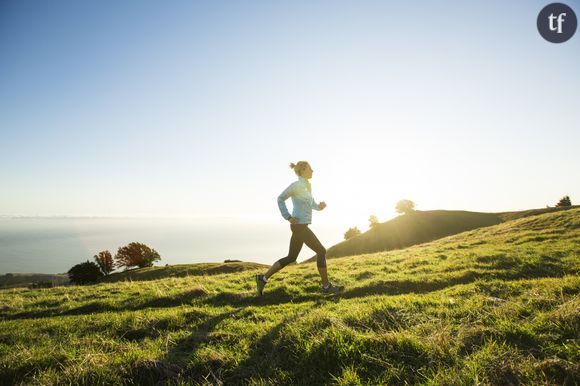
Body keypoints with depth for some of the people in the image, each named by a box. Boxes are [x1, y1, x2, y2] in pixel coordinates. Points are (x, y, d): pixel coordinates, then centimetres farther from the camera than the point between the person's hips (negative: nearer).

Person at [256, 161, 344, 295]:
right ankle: (326, 285, 8)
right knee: (321, 251, -3)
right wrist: (288, 217, -12)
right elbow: (280, 198, -7)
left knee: (291, 257, 11)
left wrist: (320, 206, 2)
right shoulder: (296, 185, -11)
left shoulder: (307, 186, 16)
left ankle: (263, 278, 14)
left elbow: (312, 205, 25)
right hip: (299, 225, -10)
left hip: (301, 226, 10)